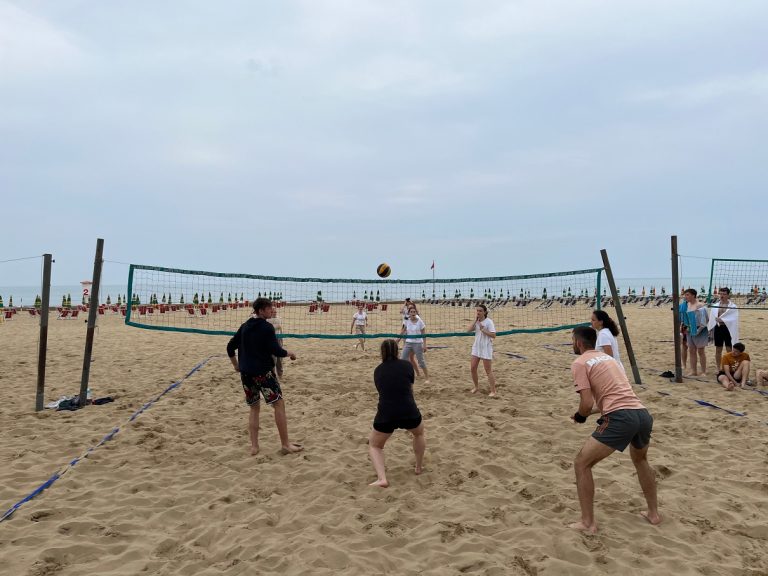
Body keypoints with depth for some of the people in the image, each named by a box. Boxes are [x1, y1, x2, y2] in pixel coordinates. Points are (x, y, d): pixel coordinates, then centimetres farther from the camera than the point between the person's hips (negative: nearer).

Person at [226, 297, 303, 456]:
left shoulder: (245, 326, 10)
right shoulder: (267, 327, -10)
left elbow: (230, 348, 14)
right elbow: (276, 351, -16)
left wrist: (236, 365, 25)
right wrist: (289, 353, 3)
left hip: (246, 373, 7)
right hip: (263, 372, -7)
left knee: (254, 408, 16)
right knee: (279, 404, 1)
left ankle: (254, 446, 13)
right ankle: (285, 444, 3)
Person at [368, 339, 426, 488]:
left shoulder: (378, 370, 11)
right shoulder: (407, 365, 5)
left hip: (385, 415, 0)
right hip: (409, 413, 0)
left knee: (374, 445, 24)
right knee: (419, 433, 35)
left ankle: (381, 478, 3)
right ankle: (418, 467, 44)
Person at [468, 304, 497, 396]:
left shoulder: (489, 321, -14)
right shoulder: (476, 321, 4)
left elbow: (493, 335, -19)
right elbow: (468, 330, -10)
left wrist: (483, 330, -25)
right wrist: (475, 319, -12)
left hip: (486, 349, -6)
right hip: (476, 348, 6)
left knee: (488, 371, 1)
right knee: (472, 368, 8)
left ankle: (493, 391, 13)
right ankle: (476, 386, 29)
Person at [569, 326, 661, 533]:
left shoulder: (580, 363, 1)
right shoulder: (607, 357, 25)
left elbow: (587, 404, -7)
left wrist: (579, 416, 14)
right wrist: (591, 411, 31)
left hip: (621, 418, -8)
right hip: (642, 414, 8)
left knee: (582, 464, 6)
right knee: (640, 460, 37)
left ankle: (588, 523, 9)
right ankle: (653, 513, 43)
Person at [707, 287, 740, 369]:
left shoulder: (733, 307, -4)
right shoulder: (715, 306, 5)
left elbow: (733, 319, -13)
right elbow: (712, 319, 6)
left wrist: (722, 319, -19)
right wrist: (711, 331, 4)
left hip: (728, 329, -3)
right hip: (718, 328, 3)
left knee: (729, 350, 4)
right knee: (718, 350, 10)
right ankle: (719, 369, 20)